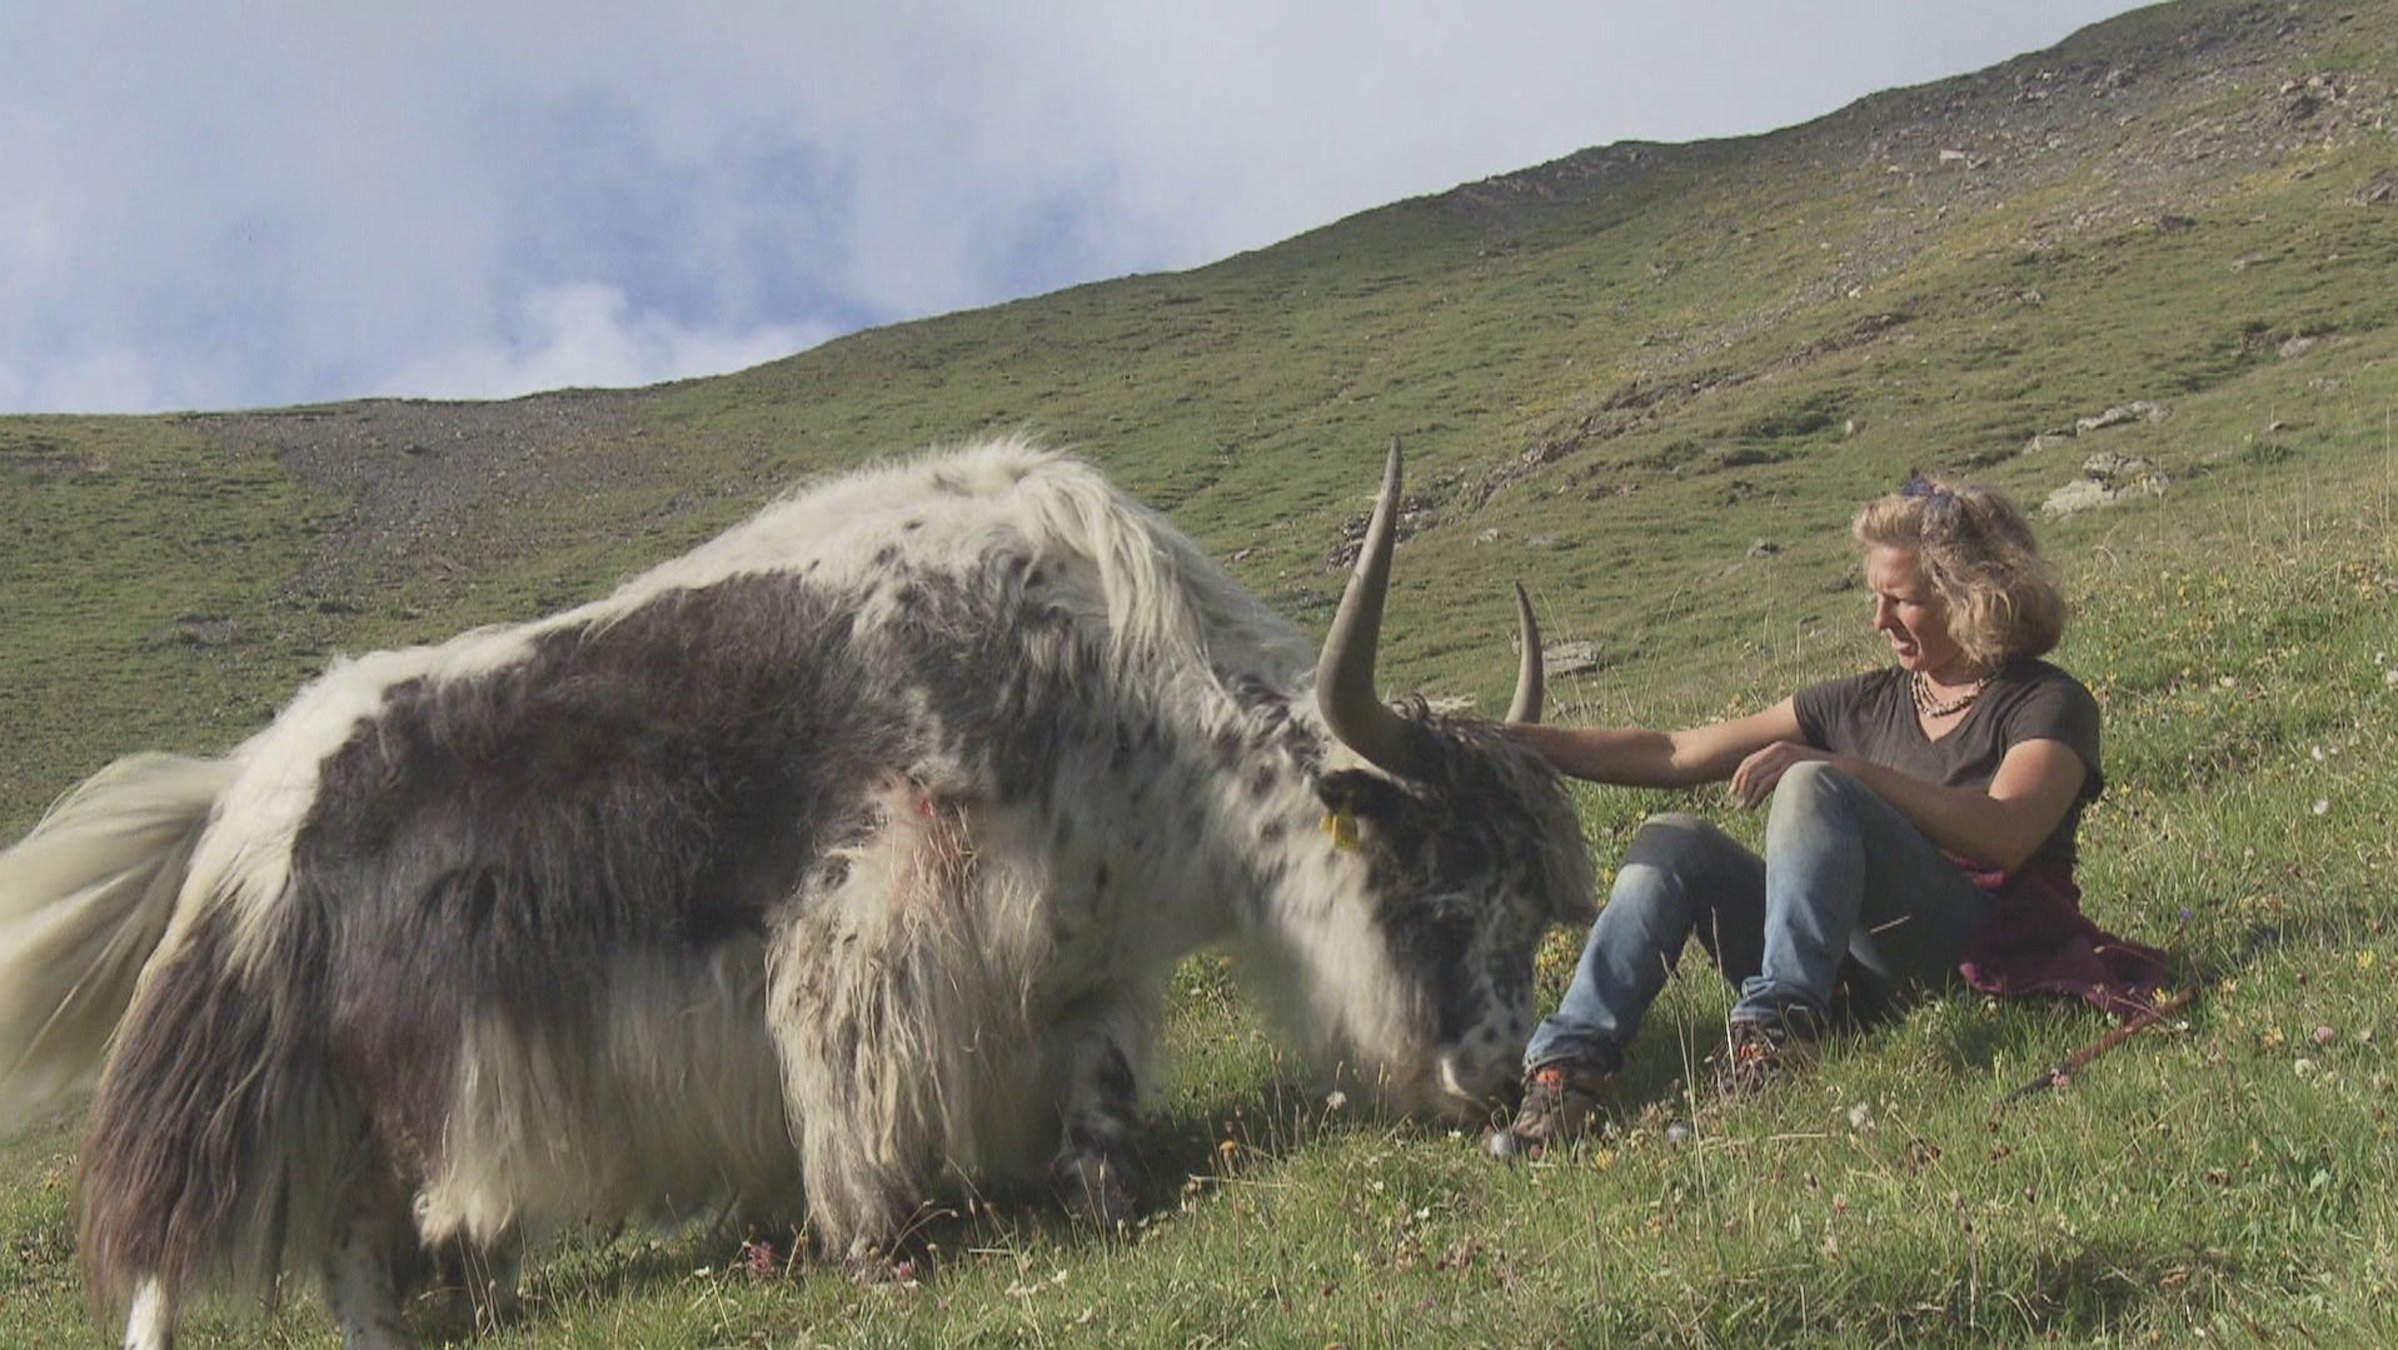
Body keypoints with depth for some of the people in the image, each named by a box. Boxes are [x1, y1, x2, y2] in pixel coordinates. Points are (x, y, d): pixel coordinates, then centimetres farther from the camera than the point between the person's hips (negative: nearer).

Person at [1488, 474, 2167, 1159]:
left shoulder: (2047, 706, 4)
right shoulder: (1866, 703, 20)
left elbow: (2004, 835, -18)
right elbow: (1674, 755, 16)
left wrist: (1837, 768, -23)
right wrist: (1518, 742, 7)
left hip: (1973, 961, -6)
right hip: (1853, 977, 6)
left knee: (1813, 789, -25)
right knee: (1672, 841, -13)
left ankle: (1779, 1020, -38)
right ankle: (1567, 1061, -29)